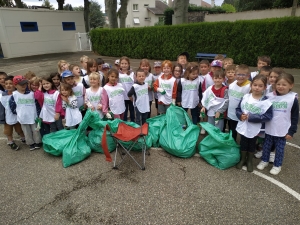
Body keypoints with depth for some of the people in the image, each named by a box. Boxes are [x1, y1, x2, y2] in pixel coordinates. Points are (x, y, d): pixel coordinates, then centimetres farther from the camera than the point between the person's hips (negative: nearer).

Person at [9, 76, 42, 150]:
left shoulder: (31, 93, -8)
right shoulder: (14, 95, -9)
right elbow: (11, 104, 2)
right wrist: (16, 112, 2)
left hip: (33, 117, 0)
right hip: (23, 118, 1)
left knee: (35, 130, 12)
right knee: (27, 132, 15)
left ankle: (38, 142, 30)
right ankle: (31, 143, 31)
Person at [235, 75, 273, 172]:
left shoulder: (266, 102, -16)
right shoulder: (245, 97, -7)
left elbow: (268, 116, -19)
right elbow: (238, 109, 1)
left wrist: (251, 117, -25)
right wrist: (240, 115, -20)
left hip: (255, 129, -2)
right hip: (243, 127, 2)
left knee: (252, 144, 18)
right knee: (243, 143, 19)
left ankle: (250, 161, 40)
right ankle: (242, 159, 41)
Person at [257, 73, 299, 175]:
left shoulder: (293, 99, -9)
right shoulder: (269, 96, -5)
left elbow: (295, 117, -3)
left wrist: (291, 131, -6)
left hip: (283, 131, -2)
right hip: (269, 129, 2)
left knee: (279, 149, 12)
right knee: (266, 146, 16)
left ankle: (277, 165, 30)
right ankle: (264, 161, 37)